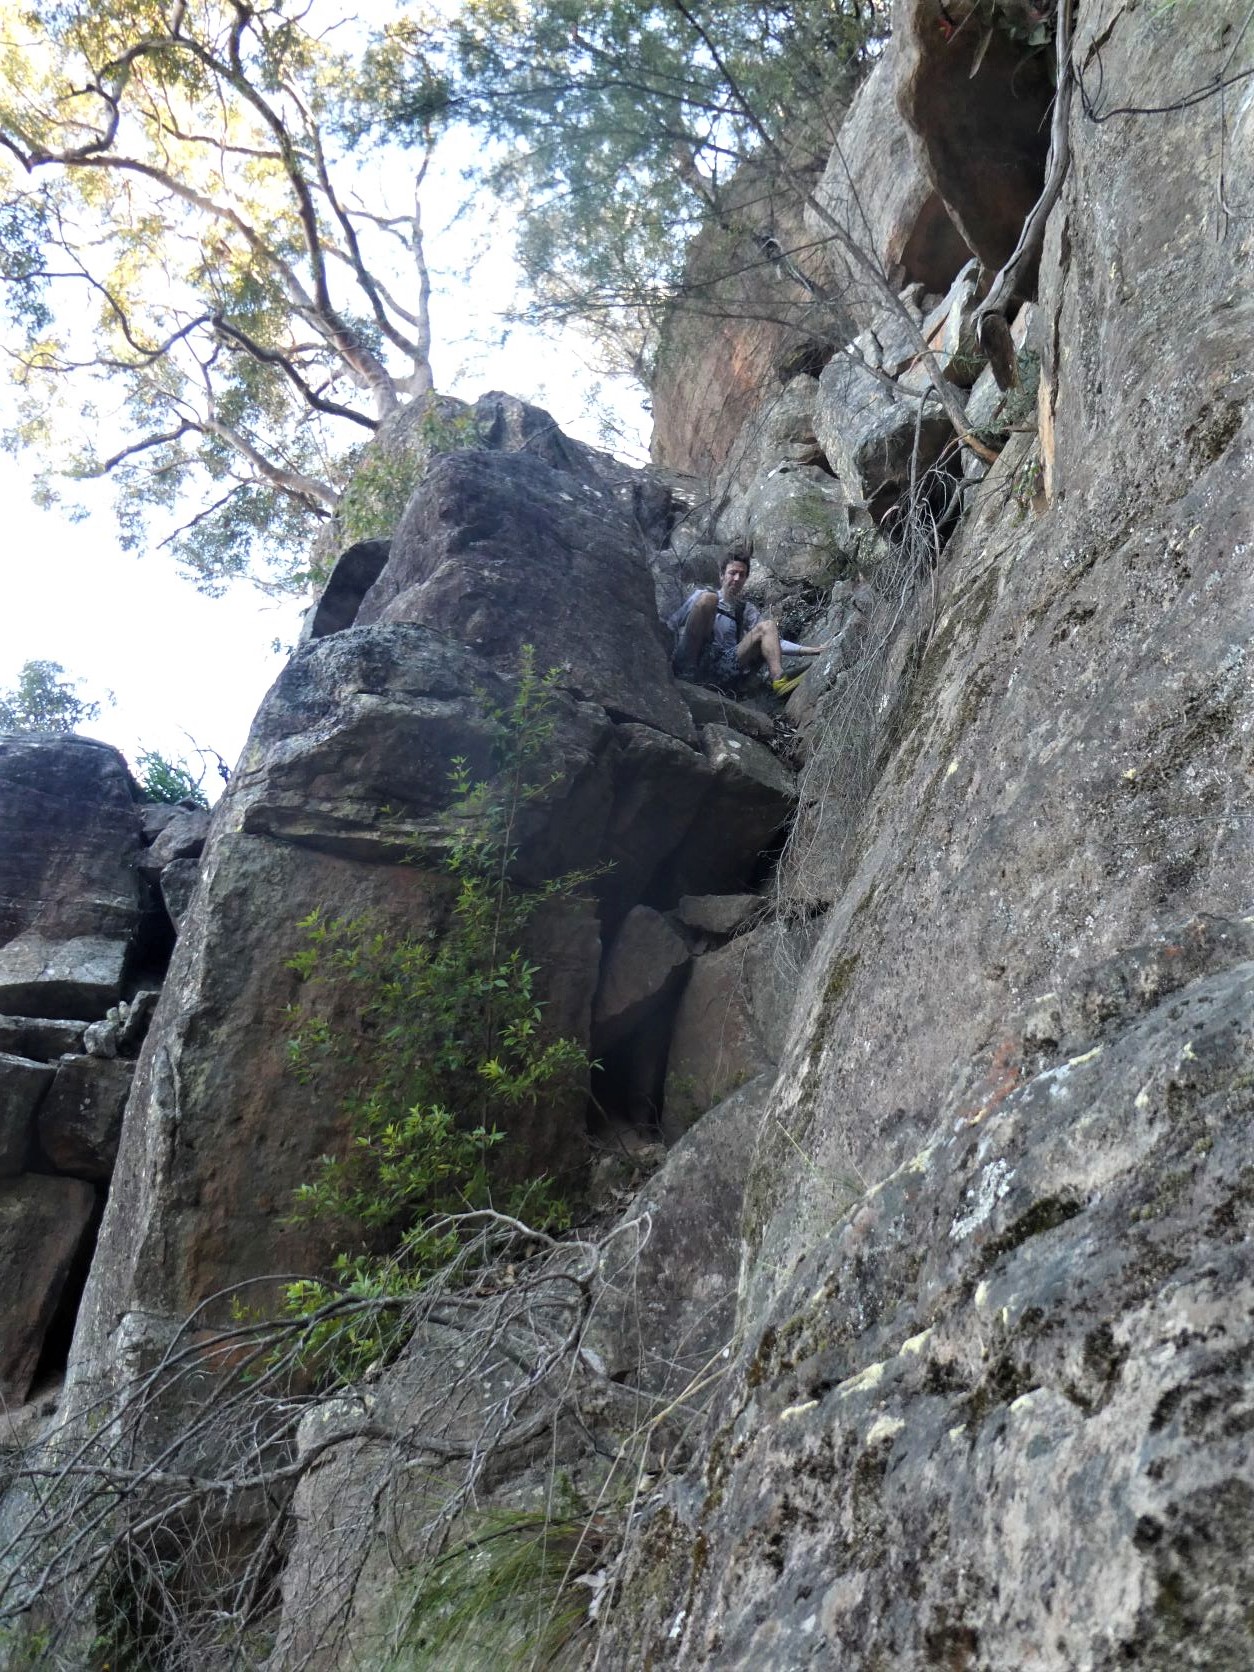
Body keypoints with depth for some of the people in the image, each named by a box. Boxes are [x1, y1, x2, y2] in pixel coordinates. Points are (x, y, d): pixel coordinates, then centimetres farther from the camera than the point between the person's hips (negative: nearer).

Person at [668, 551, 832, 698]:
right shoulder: (701, 595, 15)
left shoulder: (746, 611, 23)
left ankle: (778, 680, -29)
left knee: (767, 626, -4)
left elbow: (771, 639, 15)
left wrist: (809, 650, 1)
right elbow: (671, 625, 8)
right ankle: (687, 668, -27)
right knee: (708, 598, -17)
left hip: (724, 672, 3)